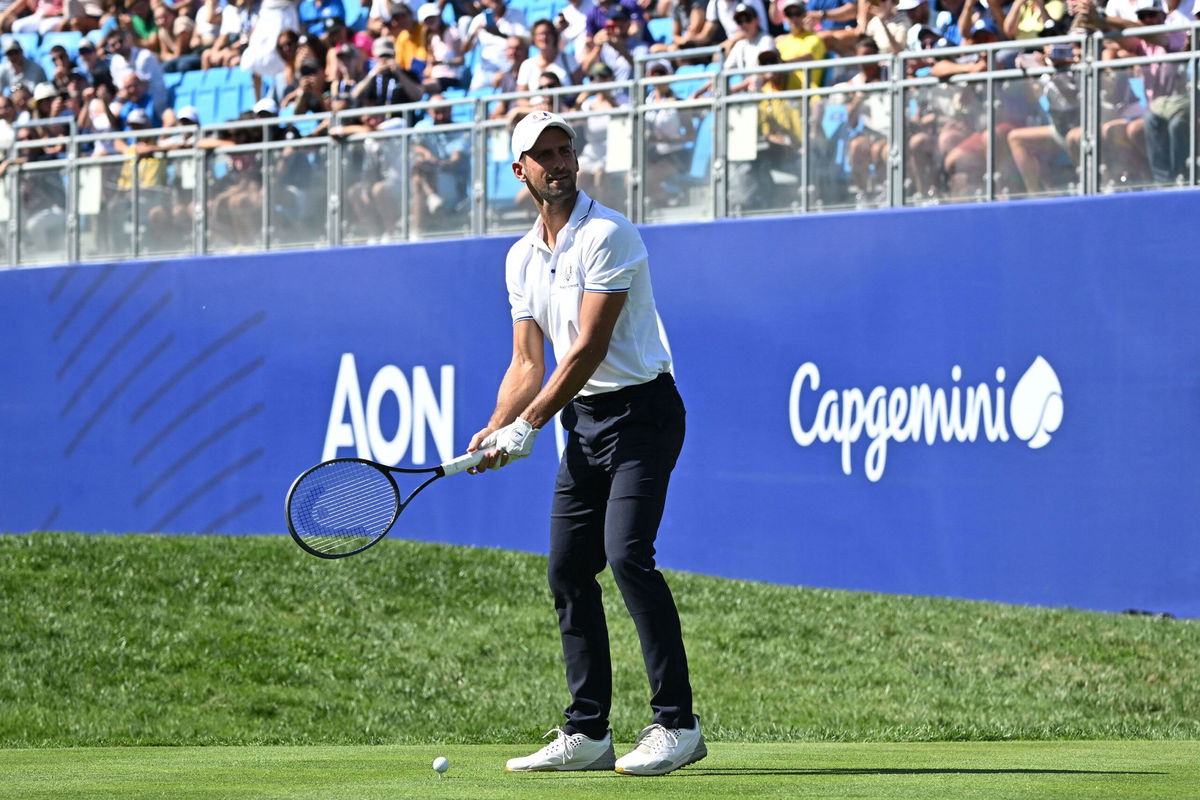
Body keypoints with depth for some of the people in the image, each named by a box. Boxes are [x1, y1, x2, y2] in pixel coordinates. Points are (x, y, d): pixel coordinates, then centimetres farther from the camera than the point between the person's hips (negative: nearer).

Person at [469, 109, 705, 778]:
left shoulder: (609, 235, -14)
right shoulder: (522, 258, 11)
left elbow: (589, 349, -19)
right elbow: (528, 363, 11)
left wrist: (528, 427, -18)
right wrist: (496, 430, -6)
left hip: (641, 411, -8)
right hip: (584, 421, 8)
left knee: (628, 552, -21)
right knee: (568, 569, 5)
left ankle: (677, 724, -19)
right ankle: (588, 734, 12)